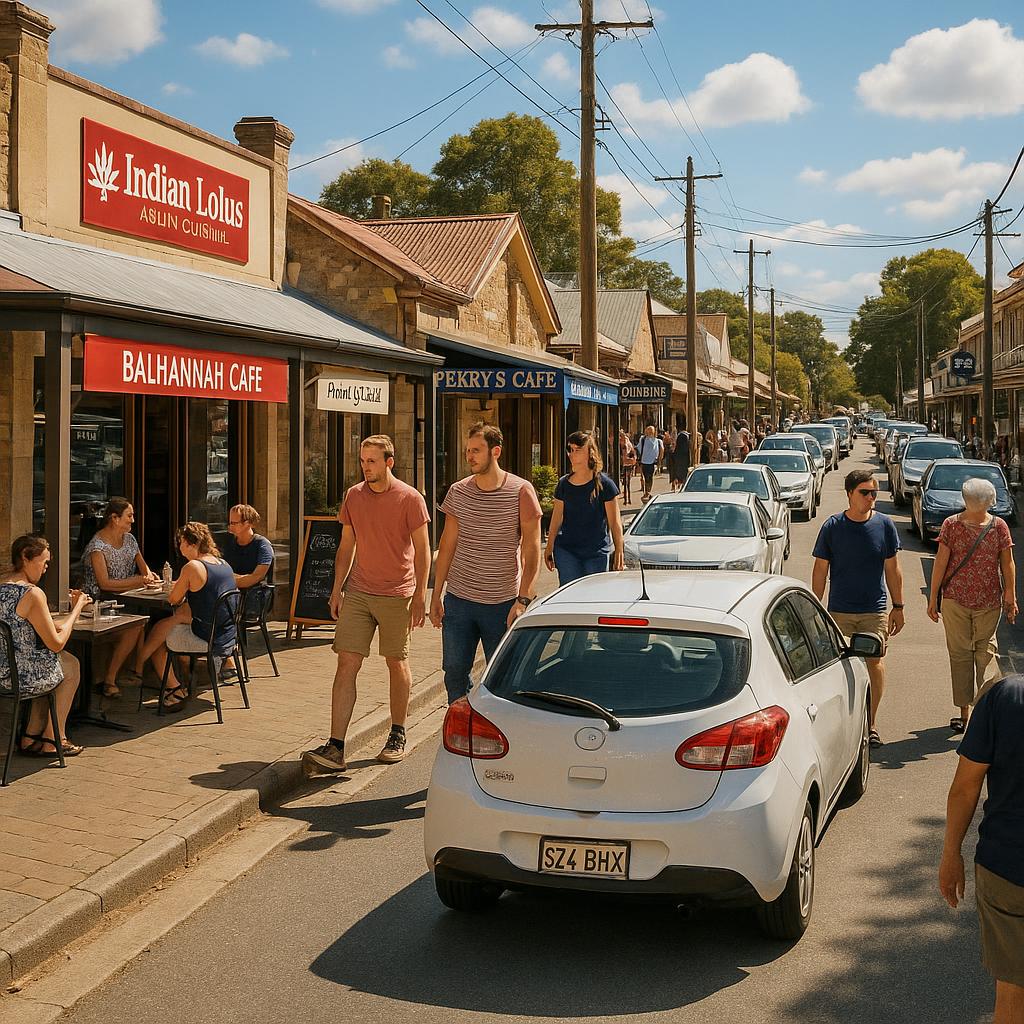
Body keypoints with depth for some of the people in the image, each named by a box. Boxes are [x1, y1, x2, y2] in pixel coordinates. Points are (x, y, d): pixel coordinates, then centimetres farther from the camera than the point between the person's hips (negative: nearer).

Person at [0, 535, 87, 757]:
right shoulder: (33, 594, -20)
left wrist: (73, 609, 15)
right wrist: (77, 609, -3)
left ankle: (31, 738, 30)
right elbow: (56, 643, -14)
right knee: (71, 666, 21)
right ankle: (53, 740, 28)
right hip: (21, 678, -8)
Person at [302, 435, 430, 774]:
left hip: (396, 595, -3)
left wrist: (420, 596, -10)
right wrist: (337, 589, 10)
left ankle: (397, 736, 27)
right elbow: (346, 546, 14)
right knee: (346, 664, -5)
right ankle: (335, 748, -7)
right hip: (358, 593, 3)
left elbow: (422, 550, -5)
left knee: (397, 663, 9)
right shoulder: (353, 496, 6)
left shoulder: (410, 498, -6)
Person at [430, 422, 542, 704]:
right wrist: (435, 595, 8)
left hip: (503, 603, -3)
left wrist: (523, 600, -13)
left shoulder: (521, 491, -6)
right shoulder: (457, 491, 5)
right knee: (454, 672, 6)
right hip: (458, 600, 3)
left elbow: (531, 549, -7)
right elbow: (447, 544, 11)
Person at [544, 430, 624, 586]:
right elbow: (557, 518, 12)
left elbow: (615, 522, -1)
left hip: (597, 552, -2)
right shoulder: (563, 484, 4)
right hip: (567, 551, 2)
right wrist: (549, 548, 13)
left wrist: (619, 551, -3)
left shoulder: (604, 484, -4)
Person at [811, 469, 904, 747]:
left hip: (875, 610, 0)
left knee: (874, 662, -8)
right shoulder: (832, 526, -2)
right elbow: (820, 570, 3)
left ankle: (870, 724, 3)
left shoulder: (884, 525, 2)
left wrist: (898, 607, 9)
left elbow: (892, 569, 9)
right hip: (839, 611, 0)